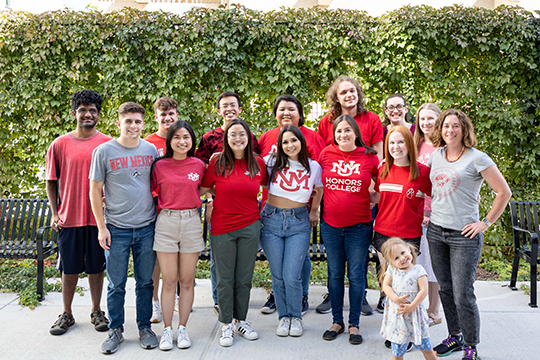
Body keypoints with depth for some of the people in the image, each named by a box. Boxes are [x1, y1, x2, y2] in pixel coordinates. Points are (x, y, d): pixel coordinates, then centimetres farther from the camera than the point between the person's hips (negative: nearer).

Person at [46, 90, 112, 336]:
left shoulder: (108, 144, 1)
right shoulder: (60, 144, 2)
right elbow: (51, 182, 7)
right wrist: (54, 213, 1)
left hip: (98, 216, 0)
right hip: (69, 216, 0)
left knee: (96, 266, 10)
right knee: (70, 267, 9)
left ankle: (96, 312, 25)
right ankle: (67, 314, 25)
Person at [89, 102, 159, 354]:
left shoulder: (151, 150, 5)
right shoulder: (104, 151, -3)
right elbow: (95, 190, 0)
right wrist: (101, 227, -4)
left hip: (147, 228, 2)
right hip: (116, 229, -2)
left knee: (145, 282, 10)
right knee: (116, 284, 7)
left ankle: (145, 327, 25)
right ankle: (116, 330, 23)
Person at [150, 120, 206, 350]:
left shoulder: (199, 165, 5)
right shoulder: (160, 165, 1)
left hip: (191, 222, 1)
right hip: (166, 222, -1)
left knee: (187, 281, 7)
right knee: (169, 281, 3)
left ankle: (182, 328, 19)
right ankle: (167, 329, 15)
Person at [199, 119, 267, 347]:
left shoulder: (258, 163, 2)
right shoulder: (217, 163, -4)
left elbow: (267, 186, 19)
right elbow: (203, 189, 5)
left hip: (250, 227, 2)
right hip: (222, 228, -2)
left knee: (244, 278, 11)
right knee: (225, 279, 6)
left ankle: (241, 321, 28)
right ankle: (226, 325, 21)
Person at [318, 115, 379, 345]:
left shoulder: (369, 157, -4)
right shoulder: (326, 154, 1)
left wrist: (368, 203, -4)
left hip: (359, 226, -2)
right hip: (330, 225, 2)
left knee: (356, 275, 5)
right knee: (335, 274, 11)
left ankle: (354, 324, 20)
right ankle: (337, 321, 26)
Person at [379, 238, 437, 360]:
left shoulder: (418, 270, -5)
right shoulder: (391, 270, 3)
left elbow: (424, 290, -11)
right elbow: (386, 286, -4)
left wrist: (411, 306, -16)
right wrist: (396, 299, -19)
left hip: (414, 313, -1)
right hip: (396, 315, 2)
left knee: (425, 348, 10)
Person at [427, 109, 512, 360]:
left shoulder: (476, 158, -8)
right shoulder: (436, 155, 9)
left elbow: (504, 192, -5)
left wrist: (485, 223, -7)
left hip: (464, 235, -5)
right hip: (436, 231, 6)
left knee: (463, 296, -3)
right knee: (445, 290, 14)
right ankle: (454, 337, 32)